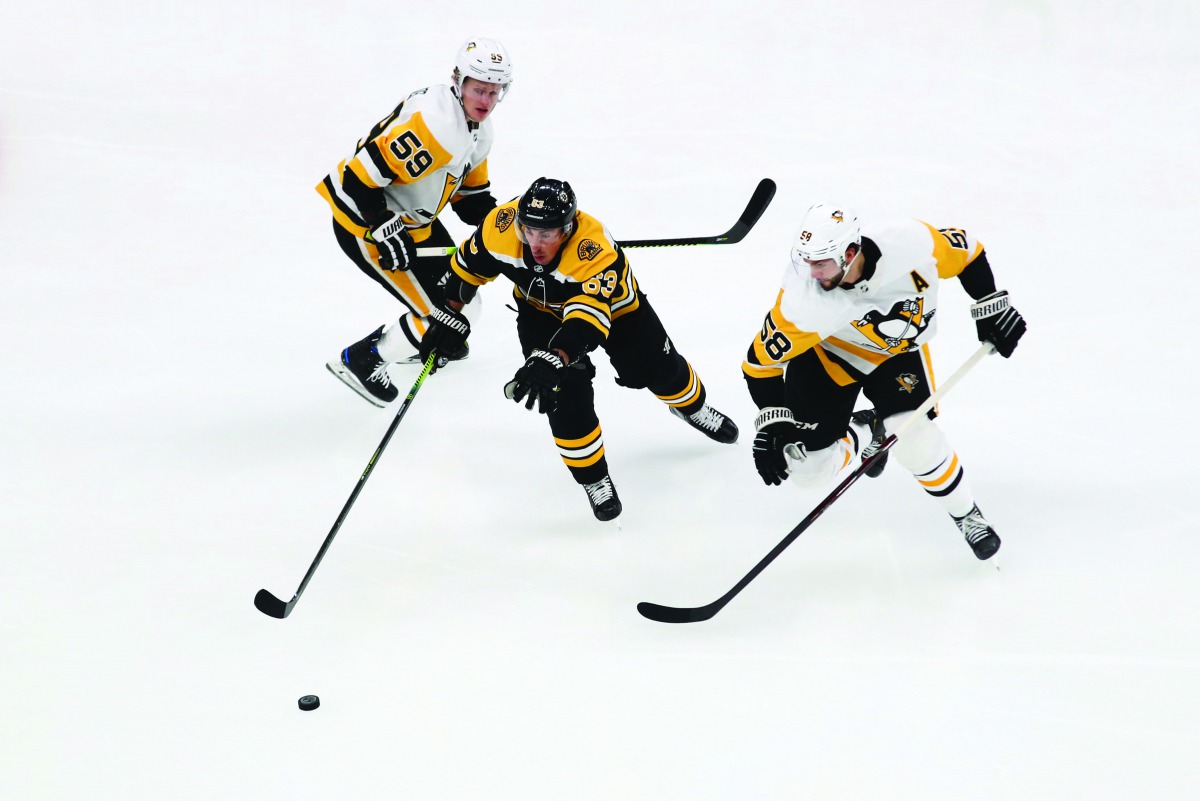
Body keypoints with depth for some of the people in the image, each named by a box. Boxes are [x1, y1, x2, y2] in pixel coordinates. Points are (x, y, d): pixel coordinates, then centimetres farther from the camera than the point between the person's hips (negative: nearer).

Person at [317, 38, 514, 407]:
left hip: (414, 219, 10)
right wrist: (386, 232, -31)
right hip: (364, 223, -10)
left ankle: (422, 341, 49)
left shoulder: (478, 129, 3)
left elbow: (470, 192, 15)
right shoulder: (431, 123, -30)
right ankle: (359, 362, 11)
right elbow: (362, 175, -31)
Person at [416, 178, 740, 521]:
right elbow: (471, 263, -11)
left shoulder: (596, 252, -45)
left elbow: (588, 316, -55)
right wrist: (451, 314, -5)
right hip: (542, 309, 2)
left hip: (611, 302, -2)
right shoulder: (502, 226, -32)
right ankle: (593, 478, 5)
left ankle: (692, 406, 52)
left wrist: (553, 359, -69)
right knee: (566, 392, -16)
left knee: (658, 369, 16)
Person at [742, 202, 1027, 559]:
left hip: (897, 349, 0)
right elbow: (762, 360, -21)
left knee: (913, 438, -20)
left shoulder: (907, 244, -34)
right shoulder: (803, 300, -35)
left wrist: (991, 306, -10)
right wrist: (773, 423, -27)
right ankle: (865, 433, 27)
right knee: (807, 467, -6)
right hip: (824, 351, 0)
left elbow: (964, 250, -12)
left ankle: (965, 513, 9)